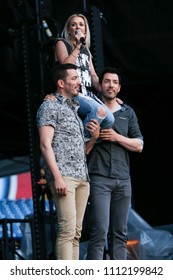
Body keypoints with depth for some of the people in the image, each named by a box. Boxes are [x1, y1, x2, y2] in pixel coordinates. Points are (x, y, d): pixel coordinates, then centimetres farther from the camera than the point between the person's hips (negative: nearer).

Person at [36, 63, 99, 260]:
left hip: (81, 177, 8)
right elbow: (45, 144, -10)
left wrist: (93, 137, 6)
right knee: (67, 229, -16)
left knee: (76, 232, 3)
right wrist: (57, 177, -19)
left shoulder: (74, 110, 25)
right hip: (63, 176, -8)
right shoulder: (50, 106, 0)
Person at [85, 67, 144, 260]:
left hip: (123, 179, 4)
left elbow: (139, 145, 9)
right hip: (99, 178, -4)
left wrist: (117, 137, -6)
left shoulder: (128, 112, 15)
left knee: (119, 233, 4)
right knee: (100, 231, -13)